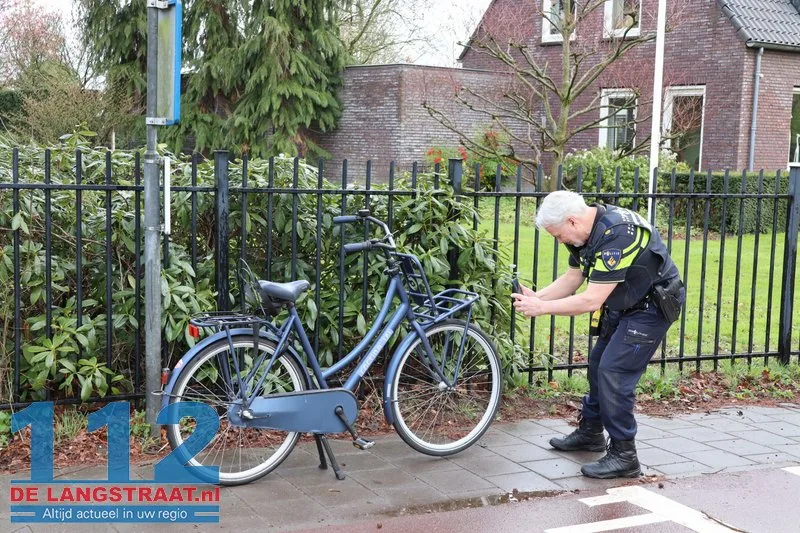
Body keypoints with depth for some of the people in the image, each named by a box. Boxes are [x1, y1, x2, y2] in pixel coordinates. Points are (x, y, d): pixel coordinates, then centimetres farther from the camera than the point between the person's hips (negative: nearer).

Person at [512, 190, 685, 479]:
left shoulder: (616, 234, -33)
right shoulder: (585, 231, -3)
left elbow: (591, 301, -33)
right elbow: (572, 278, 5)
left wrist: (541, 308, -28)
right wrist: (536, 296, -10)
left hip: (653, 306, -10)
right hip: (624, 304, 10)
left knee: (614, 372, -14)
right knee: (599, 364, 16)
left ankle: (624, 456, -4)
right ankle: (590, 432, 34)